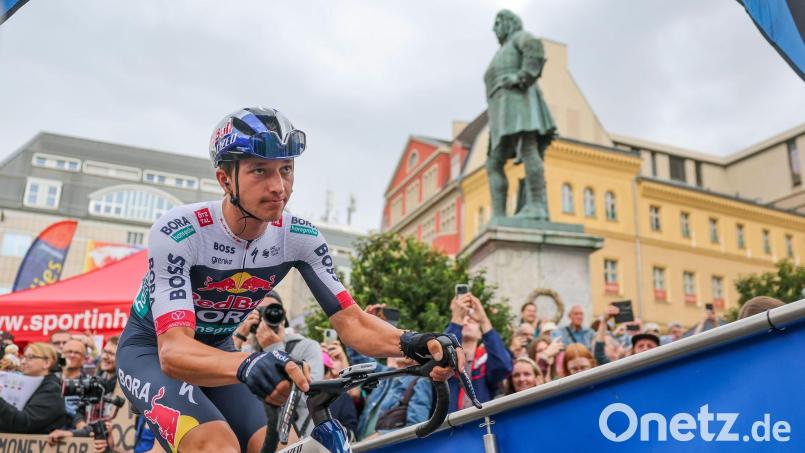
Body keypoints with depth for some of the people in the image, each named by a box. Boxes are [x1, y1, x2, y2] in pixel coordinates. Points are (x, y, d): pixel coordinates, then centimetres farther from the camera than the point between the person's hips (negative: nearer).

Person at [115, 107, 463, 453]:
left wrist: (411, 343, -40)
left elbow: (350, 321, -19)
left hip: (217, 350, 4)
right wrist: (247, 364, -60)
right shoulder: (176, 233, -31)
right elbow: (173, 350, -39)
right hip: (152, 350, -4)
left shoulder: (300, 238, -18)